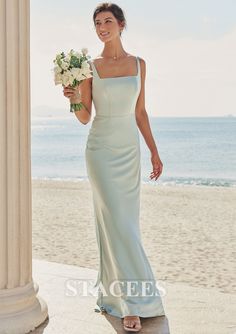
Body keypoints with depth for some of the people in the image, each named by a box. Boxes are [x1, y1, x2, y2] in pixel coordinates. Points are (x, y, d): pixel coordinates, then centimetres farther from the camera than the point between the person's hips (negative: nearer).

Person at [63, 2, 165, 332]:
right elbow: (84, 117, 0)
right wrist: (75, 99, -21)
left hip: (130, 150, 4)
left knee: (126, 222, 8)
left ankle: (114, 287, 25)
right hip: (101, 149, -3)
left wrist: (154, 151, 8)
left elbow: (140, 112, 10)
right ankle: (132, 302, -2)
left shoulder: (139, 64, 7)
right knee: (117, 222, -7)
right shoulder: (89, 67, -1)